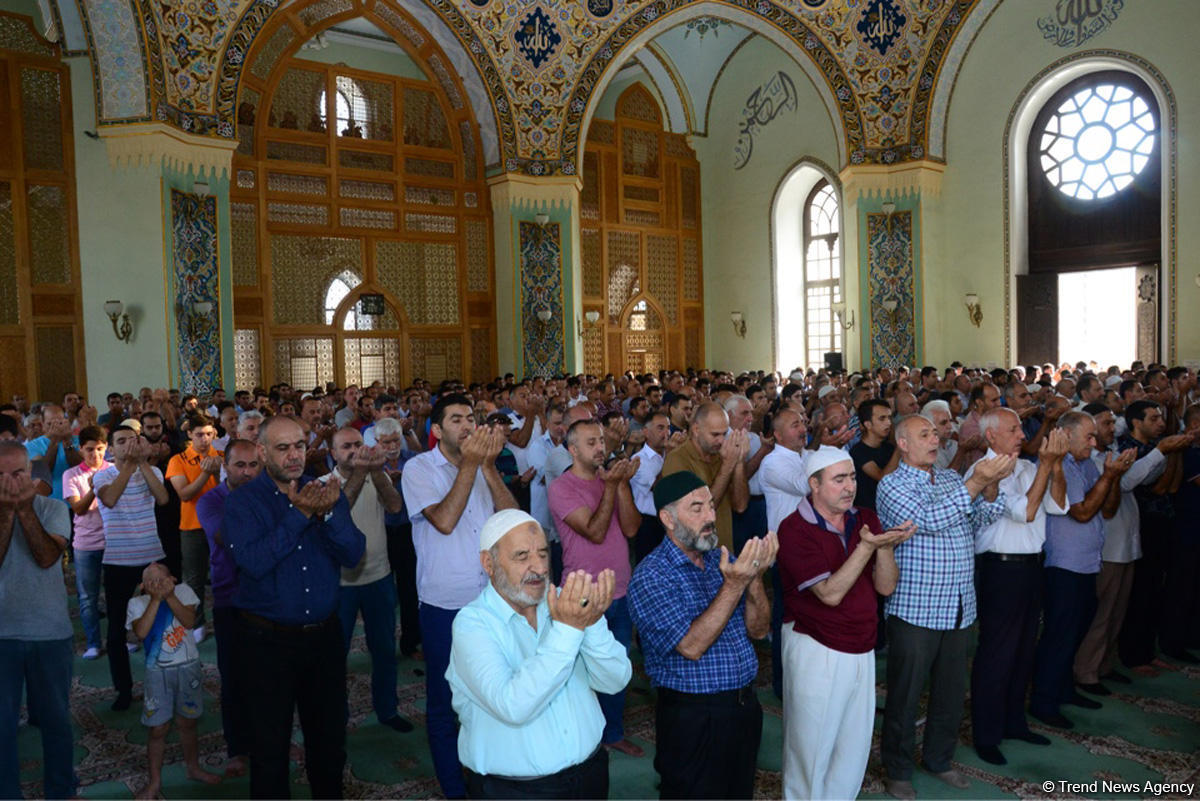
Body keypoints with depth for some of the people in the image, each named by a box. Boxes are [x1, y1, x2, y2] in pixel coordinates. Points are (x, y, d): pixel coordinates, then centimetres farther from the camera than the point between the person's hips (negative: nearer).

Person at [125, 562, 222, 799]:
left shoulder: (183, 591, -1)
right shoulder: (138, 603, -4)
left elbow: (189, 621, -15)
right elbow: (141, 632, -20)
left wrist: (170, 596, -20)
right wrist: (156, 599, -20)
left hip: (189, 667, 1)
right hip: (158, 672, -1)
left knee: (187, 723, 16)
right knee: (157, 728, 2)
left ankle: (194, 768, 36)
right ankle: (154, 781, 20)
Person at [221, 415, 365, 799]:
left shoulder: (326, 492, 2)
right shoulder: (242, 501, -7)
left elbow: (353, 554, -7)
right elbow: (253, 561, -22)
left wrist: (328, 512, -23)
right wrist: (300, 513, -26)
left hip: (324, 634, 3)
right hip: (267, 640, -3)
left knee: (330, 738, 18)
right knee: (270, 743, 11)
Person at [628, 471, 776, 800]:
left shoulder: (722, 560, 4)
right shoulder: (651, 576, -16)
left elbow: (758, 630, 1)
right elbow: (692, 646, -24)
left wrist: (754, 576, -16)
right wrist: (734, 585, -28)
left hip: (745, 707, 6)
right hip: (693, 719, -6)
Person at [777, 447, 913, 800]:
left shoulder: (865, 519, 3)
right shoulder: (794, 529, -15)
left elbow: (886, 586, -2)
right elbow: (830, 593, -21)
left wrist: (884, 545, -20)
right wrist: (866, 546, -28)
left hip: (862, 651, 6)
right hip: (816, 650, -6)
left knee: (854, 747, 16)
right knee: (811, 747, 9)